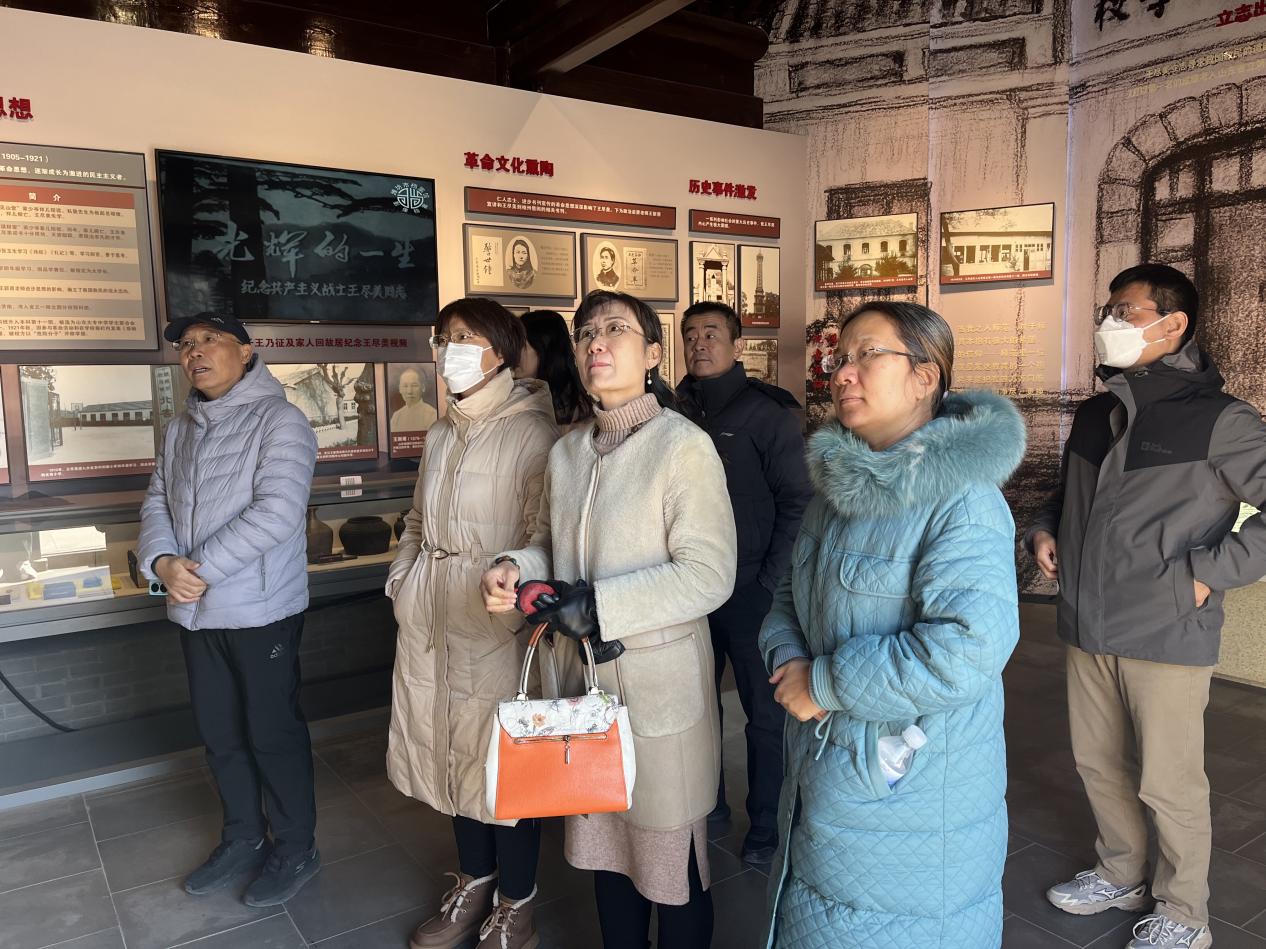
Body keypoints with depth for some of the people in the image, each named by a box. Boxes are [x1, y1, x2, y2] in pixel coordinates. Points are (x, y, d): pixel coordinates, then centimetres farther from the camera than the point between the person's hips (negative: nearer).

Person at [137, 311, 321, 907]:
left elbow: (276, 512, -21)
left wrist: (201, 569, -21)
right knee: (219, 732, 18)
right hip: (196, 611, 7)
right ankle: (242, 838, 37)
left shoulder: (279, 421, -11)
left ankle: (296, 850, 23)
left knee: (273, 733, 4)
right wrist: (162, 561, -11)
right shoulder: (181, 430, 13)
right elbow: (157, 504, 9)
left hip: (260, 611, -7)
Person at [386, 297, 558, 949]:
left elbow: (543, 535, -17)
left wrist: (510, 598, -23)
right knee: (452, 748, 17)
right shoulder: (441, 434, 14)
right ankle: (474, 881, 38)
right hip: (433, 617, 8)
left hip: (494, 619, -7)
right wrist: (402, 576, 11)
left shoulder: (530, 432, -12)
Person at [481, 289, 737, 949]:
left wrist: (597, 604, -22)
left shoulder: (684, 447, -15)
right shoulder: (567, 451, 7)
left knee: (668, 855, 10)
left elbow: (708, 574, -19)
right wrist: (517, 568, -4)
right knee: (602, 844, 21)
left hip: (659, 682, -6)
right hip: (579, 673, 7)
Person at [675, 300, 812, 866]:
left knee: (763, 712, 8)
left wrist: (770, 581, -11)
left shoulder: (767, 410, -7)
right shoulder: (674, 409, 6)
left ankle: (765, 826, 24)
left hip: (748, 590, -4)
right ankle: (708, 804, 35)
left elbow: (796, 501, -8)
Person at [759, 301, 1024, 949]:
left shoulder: (963, 501, -20)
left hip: (910, 800, -7)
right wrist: (790, 659, -9)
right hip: (822, 772, 7)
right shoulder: (839, 484, 5)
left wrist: (825, 683, -23)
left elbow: (970, 647, -31)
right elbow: (791, 594, 13)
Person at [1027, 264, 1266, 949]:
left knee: (1168, 784, 8)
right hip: (1088, 630, 6)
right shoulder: (1095, 415, 9)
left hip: (1167, 636, -6)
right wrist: (1044, 530, 6)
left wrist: (1209, 571, -17)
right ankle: (1122, 875, 42)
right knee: (1098, 764, 19)